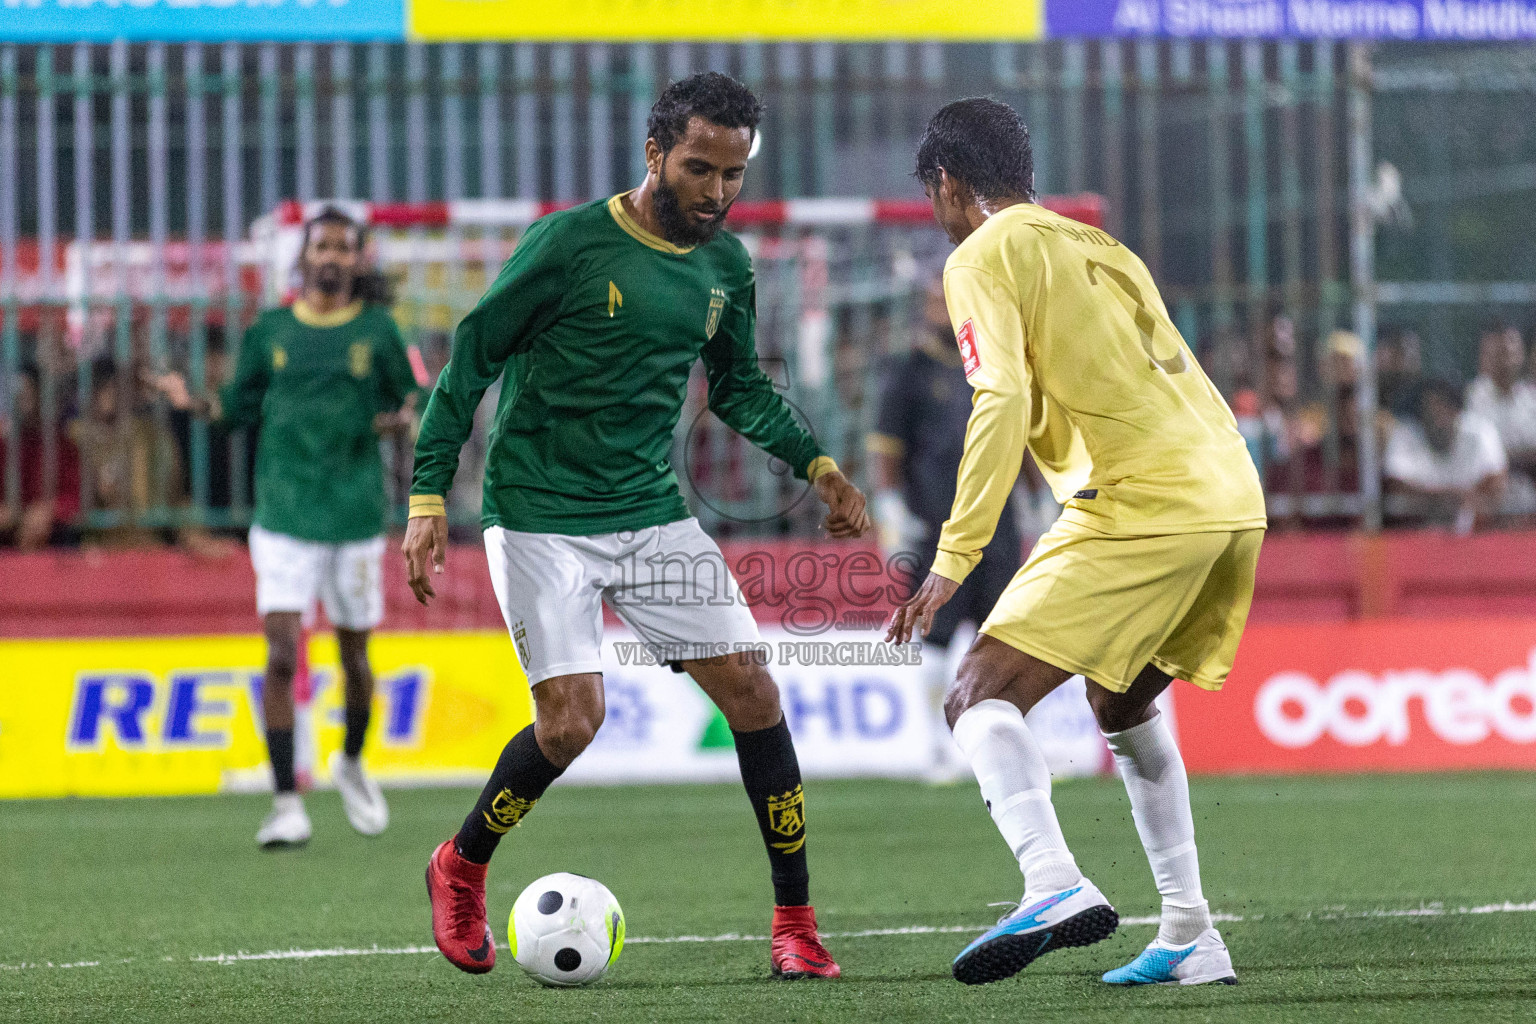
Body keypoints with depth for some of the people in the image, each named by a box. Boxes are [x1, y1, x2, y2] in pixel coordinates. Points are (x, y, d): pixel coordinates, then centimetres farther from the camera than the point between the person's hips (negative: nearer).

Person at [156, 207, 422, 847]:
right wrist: (192, 402, -6)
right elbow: (242, 407, 12)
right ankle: (286, 805, -10)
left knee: (354, 655, 10)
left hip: (357, 517, 0)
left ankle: (352, 761, 39)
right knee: (282, 654, -12)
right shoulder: (269, 332, 6)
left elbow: (410, 401, 8)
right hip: (284, 521, 0)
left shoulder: (377, 331, 2)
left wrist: (400, 417, -14)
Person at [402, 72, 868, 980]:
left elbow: (739, 386, 21)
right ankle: (460, 871, 12)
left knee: (751, 690, -5)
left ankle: (796, 921, 4)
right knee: (572, 718, -16)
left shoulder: (727, 267, 5)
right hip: (539, 519, -5)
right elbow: (470, 360, -7)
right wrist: (428, 498, -12)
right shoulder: (570, 243, -13)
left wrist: (815, 463, 6)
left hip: (652, 512, 5)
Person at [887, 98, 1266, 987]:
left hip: (1143, 500, -8)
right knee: (1126, 705, 27)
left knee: (982, 697, -10)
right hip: (1234, 493, 8)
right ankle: (1190, 938, 22)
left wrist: (953, 561, -13)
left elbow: (1003, 403, -11)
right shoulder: (1101, 249, 27)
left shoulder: (983, 257, 3)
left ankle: (1055, 884, -35)